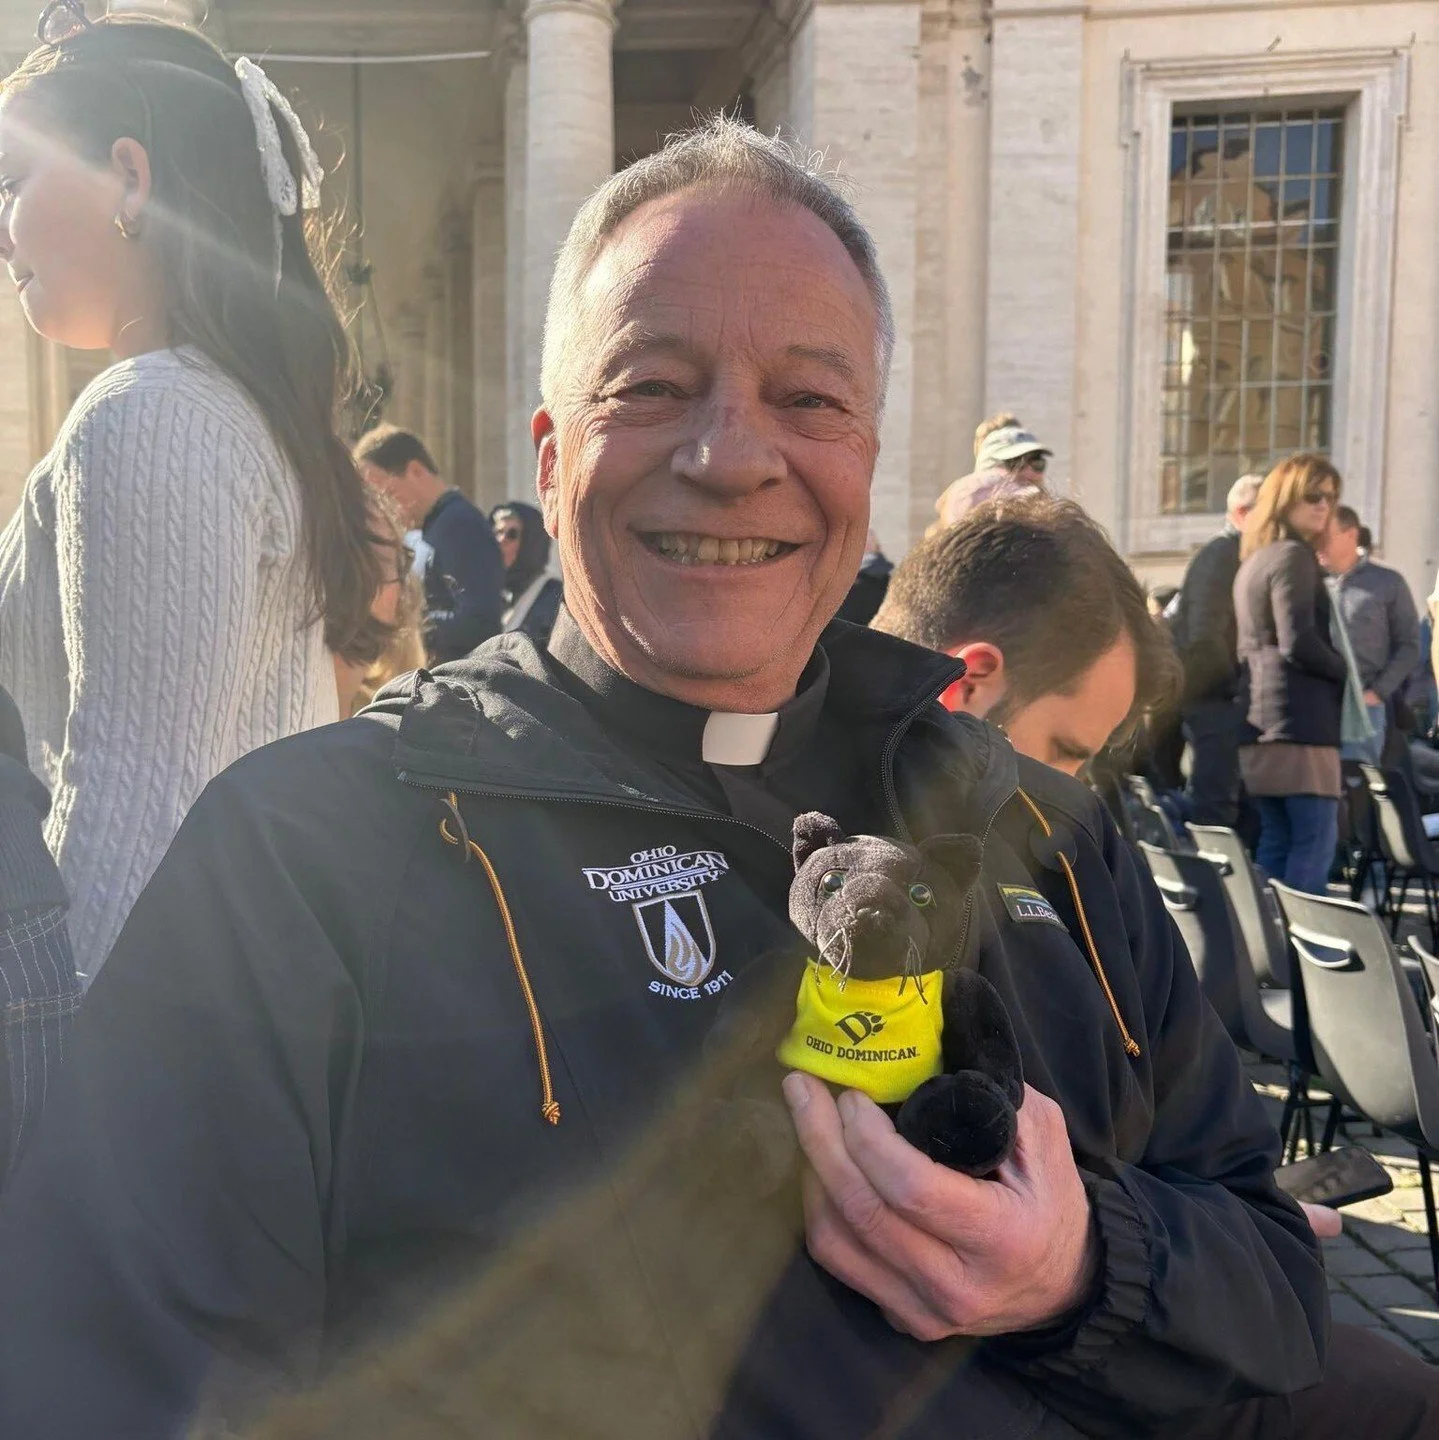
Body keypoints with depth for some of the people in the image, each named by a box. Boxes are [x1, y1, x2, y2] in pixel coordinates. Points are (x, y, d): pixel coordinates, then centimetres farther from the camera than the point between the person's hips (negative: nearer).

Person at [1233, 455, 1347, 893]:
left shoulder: (1253, 560, 20)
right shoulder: (1293, 555, -9)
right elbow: (1297, 643, -18)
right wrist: (1346, 673, -2)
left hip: (1260, 720, 9)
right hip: (1299, 720, -9)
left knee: (1276, 841, 11)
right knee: (1316, 840, -8)